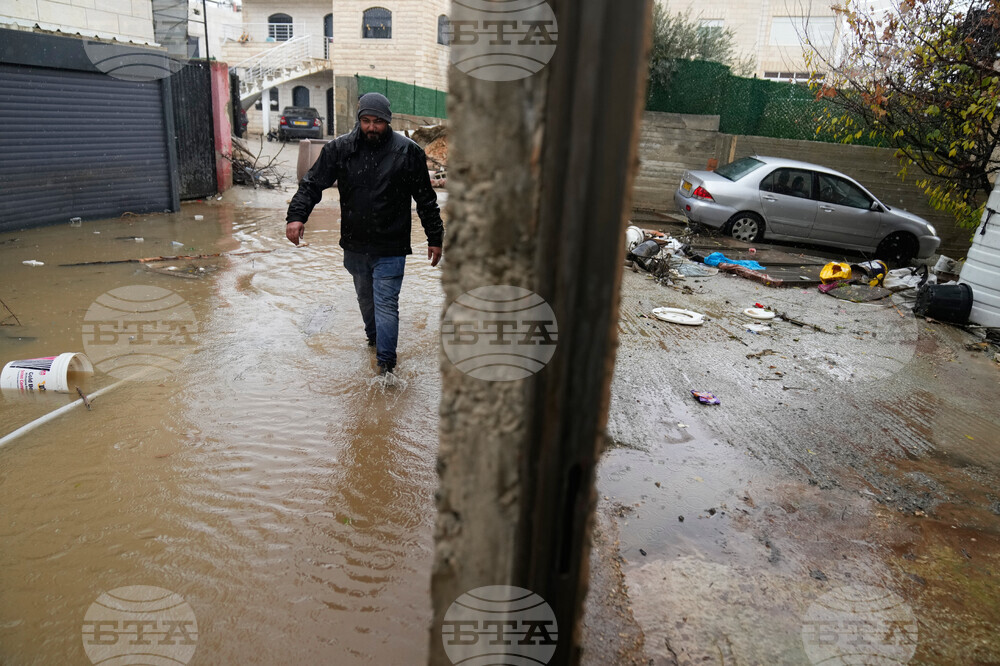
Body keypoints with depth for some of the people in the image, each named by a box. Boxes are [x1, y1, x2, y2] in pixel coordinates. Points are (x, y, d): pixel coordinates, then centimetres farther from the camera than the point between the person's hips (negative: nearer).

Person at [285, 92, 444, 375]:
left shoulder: (408, 151, -6)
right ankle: (373, 336, 48)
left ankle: (386, 364, 5)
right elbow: (312, 183, 0)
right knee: (365, 298, 22)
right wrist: (296, 215, -17)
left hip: (391, 248, -4)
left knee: (386, 304, -5)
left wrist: (435, 238, 2)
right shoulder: (339, 149, -2)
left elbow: (426, 198, 0)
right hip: (355, 246, 4)